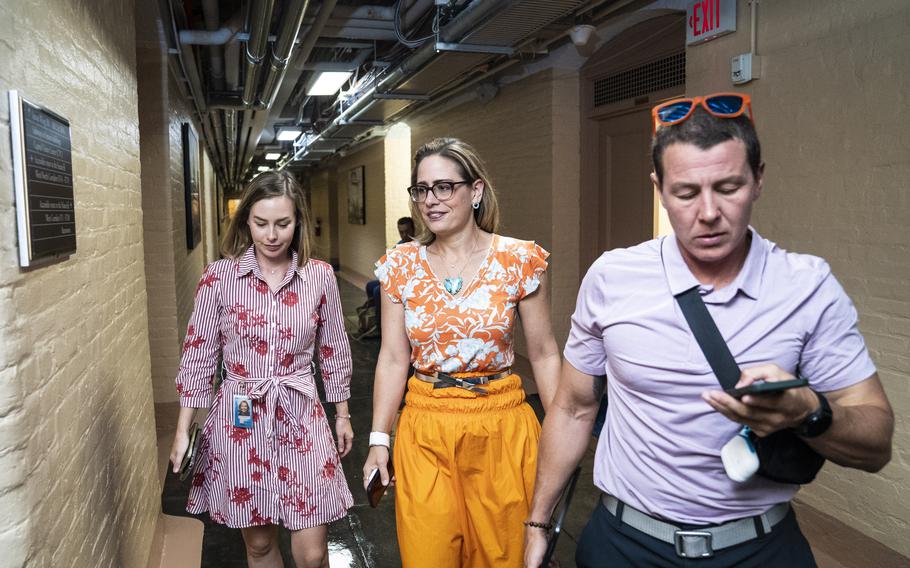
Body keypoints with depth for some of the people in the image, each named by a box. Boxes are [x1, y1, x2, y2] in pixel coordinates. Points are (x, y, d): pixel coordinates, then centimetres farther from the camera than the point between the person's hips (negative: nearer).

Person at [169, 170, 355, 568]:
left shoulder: (320, 277, -3)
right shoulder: (219, 277, -5)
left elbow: (335, 351, 7)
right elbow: (198, 357, 0)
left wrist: (342, 414, 12)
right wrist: (183, 430, -1)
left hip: (300, 417, 0)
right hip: (239, 421, 0)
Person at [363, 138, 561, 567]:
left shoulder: (520, 260, -6)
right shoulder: (400, 265, 0)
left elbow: (543, 355, -1)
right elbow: (393, 359, 3)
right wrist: (379, 439, 1)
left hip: (501, 424, -1)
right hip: (425, 428, 2)